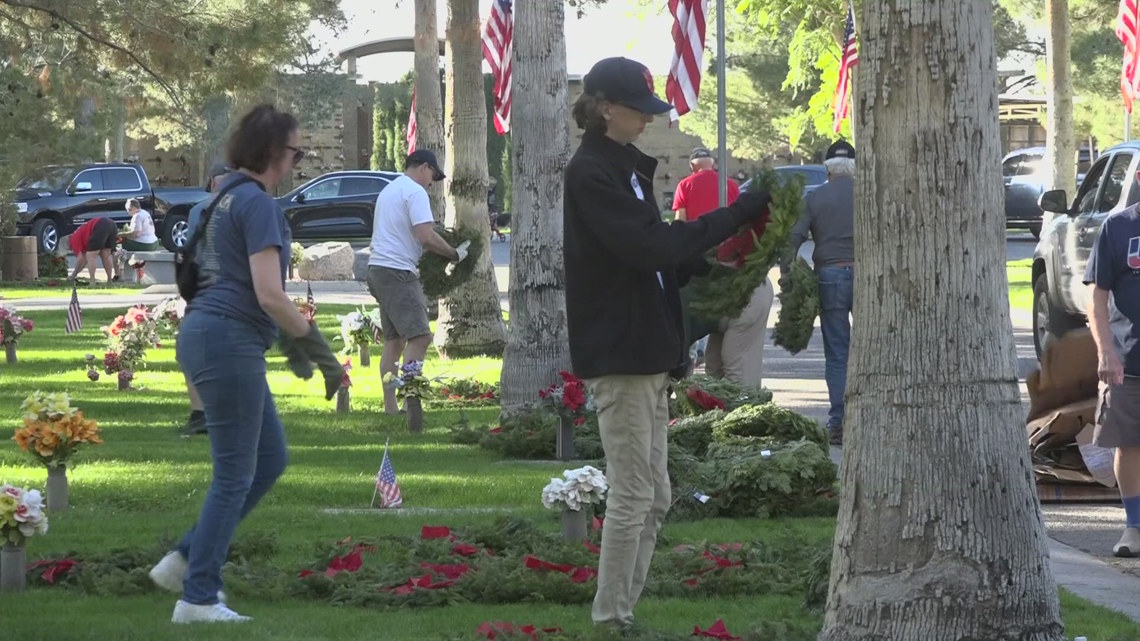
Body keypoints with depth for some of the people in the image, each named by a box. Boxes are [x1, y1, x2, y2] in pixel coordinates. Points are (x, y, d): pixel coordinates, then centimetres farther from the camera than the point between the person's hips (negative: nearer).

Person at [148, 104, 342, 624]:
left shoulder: (227, 197, 16)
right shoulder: (258, 204, -14)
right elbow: (269, 293, -20)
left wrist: (290, 341, 25)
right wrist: (318, 349, -11)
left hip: (206, 334, 10)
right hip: (229, 344, -10)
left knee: (270, 459, 16)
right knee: (235, 474, -1)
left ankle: (185, 561, 16)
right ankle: (198, 598, 3)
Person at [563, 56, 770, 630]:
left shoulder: (622, 167, 17)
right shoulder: (590, 173, -13)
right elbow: (650, 245, -22)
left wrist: (708, 265, 3)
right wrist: (736, 216, -20)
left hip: (645, 351, 10)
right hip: (619, 353, -10)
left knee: (652, 497, 11)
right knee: (632, 496, -7)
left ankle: (626, 613, 16)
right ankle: (610, 620, -2)